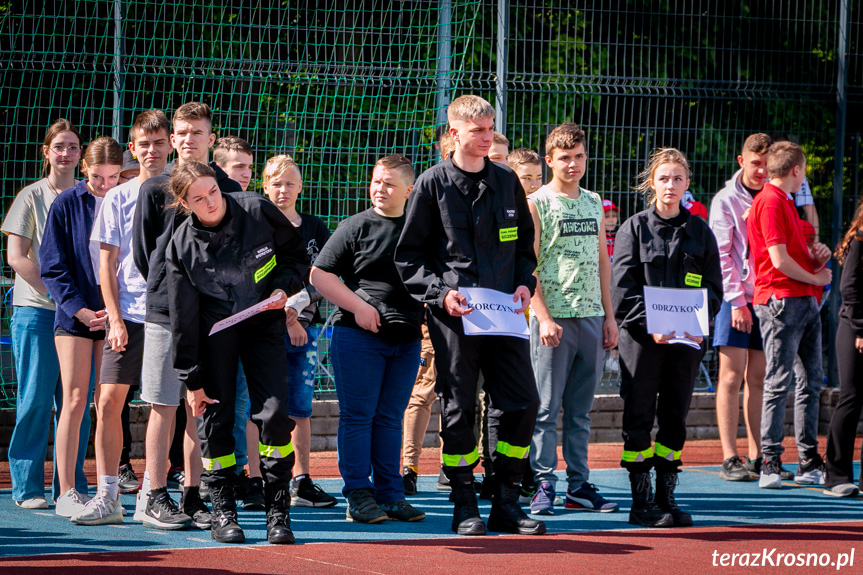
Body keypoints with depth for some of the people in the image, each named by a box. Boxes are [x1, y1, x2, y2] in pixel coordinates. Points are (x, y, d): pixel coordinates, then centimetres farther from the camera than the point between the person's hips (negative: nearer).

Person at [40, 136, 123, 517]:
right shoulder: (66, 205, 1)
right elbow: (52, 267, 1)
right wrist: (80, 309, -10)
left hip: (115, 314, 1)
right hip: (73, 314, -1)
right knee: (75, 402, -6)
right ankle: (67, 493, -5)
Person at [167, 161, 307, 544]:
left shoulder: (257, 211, -13)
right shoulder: (182, 247, -13)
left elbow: (296, 253, 5)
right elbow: (183, 318, -8)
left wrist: (285, 287, -14)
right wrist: (192, 379, -7)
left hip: (263, 321, 0)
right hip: (214, 329, 0)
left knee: (274, 414, -10)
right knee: (215, 418, -2)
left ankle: (278, 513, -3)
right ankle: (222, 511, 10)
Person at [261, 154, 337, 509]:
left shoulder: (315, 228, 13)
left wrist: (297, 304, -12)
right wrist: (287, 319, -14)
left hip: (305, 327, 4)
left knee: (301, 407, 5)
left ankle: (301, 483, 6)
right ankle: (255, 482, -4)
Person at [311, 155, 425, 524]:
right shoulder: (356, 227, -1)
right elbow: (319, 275, -3)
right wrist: (358, 306, -11)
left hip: (406, 339, 4)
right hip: (358, 336, -4)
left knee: (390, 418, 8)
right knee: (358, 416, -3)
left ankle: (390, 495, 12)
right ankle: (358, 495, 1)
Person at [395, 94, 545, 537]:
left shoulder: (506, 181, 12)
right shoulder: (434, 184, 0)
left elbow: (525, 243, 21)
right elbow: (409, 254, 1)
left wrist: (525, 283, 4)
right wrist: (440, 293, -11)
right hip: (454, 315, -4)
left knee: (522, 401, -1)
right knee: (458, 407, -1)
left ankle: (506, 504, 10)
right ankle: (465, 507, 9)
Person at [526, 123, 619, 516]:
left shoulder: (593, 203, 15)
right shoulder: (536, 204, -3)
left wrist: (608, 315, 13)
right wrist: (543, 317, -15)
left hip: (591, 317, 5)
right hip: (553, 317, -5)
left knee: (580, 410, 8)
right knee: (547, 408, -4)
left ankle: (579, 486, 12)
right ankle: (544, 485, 0)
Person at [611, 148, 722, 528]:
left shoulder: (700, 231, 10)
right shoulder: (635, 228, 1)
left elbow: (714, 286, 9)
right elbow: (622, 287, -5)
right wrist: (650, 325, -18)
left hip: (687, 340, 3)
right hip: (642, 339, -3)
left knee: (675, 417, 6)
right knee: (639, 416, -2)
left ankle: (666, 496, 12)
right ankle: (641, 501, 2)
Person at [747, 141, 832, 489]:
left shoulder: (785, 201, 22)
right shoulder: (770, 202, -11)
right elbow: (779, 259, -17)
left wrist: (815, 256, 7)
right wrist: (816, 277, -4)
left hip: (805, 301, 10)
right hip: (781, 300, -10)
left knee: (812, 380, 10)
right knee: (778, 383, -10)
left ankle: (809, 463, 14)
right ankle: (771, 464, -9)